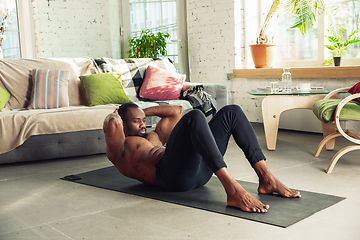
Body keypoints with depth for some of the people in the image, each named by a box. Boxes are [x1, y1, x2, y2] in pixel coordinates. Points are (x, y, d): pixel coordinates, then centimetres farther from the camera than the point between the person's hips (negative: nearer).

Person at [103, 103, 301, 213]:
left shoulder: (153, 137, 38)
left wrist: (145, 111, 41)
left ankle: (266, 178, -12)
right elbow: (112, 125, -7)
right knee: (194, 117, -31)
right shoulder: (118, 151, 15)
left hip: (198, 170, 9)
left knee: (231, 112, 0)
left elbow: (176, 111, 42)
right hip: (172, 174, -9)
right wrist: (113, 117, 16)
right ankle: (233, 190, -44)